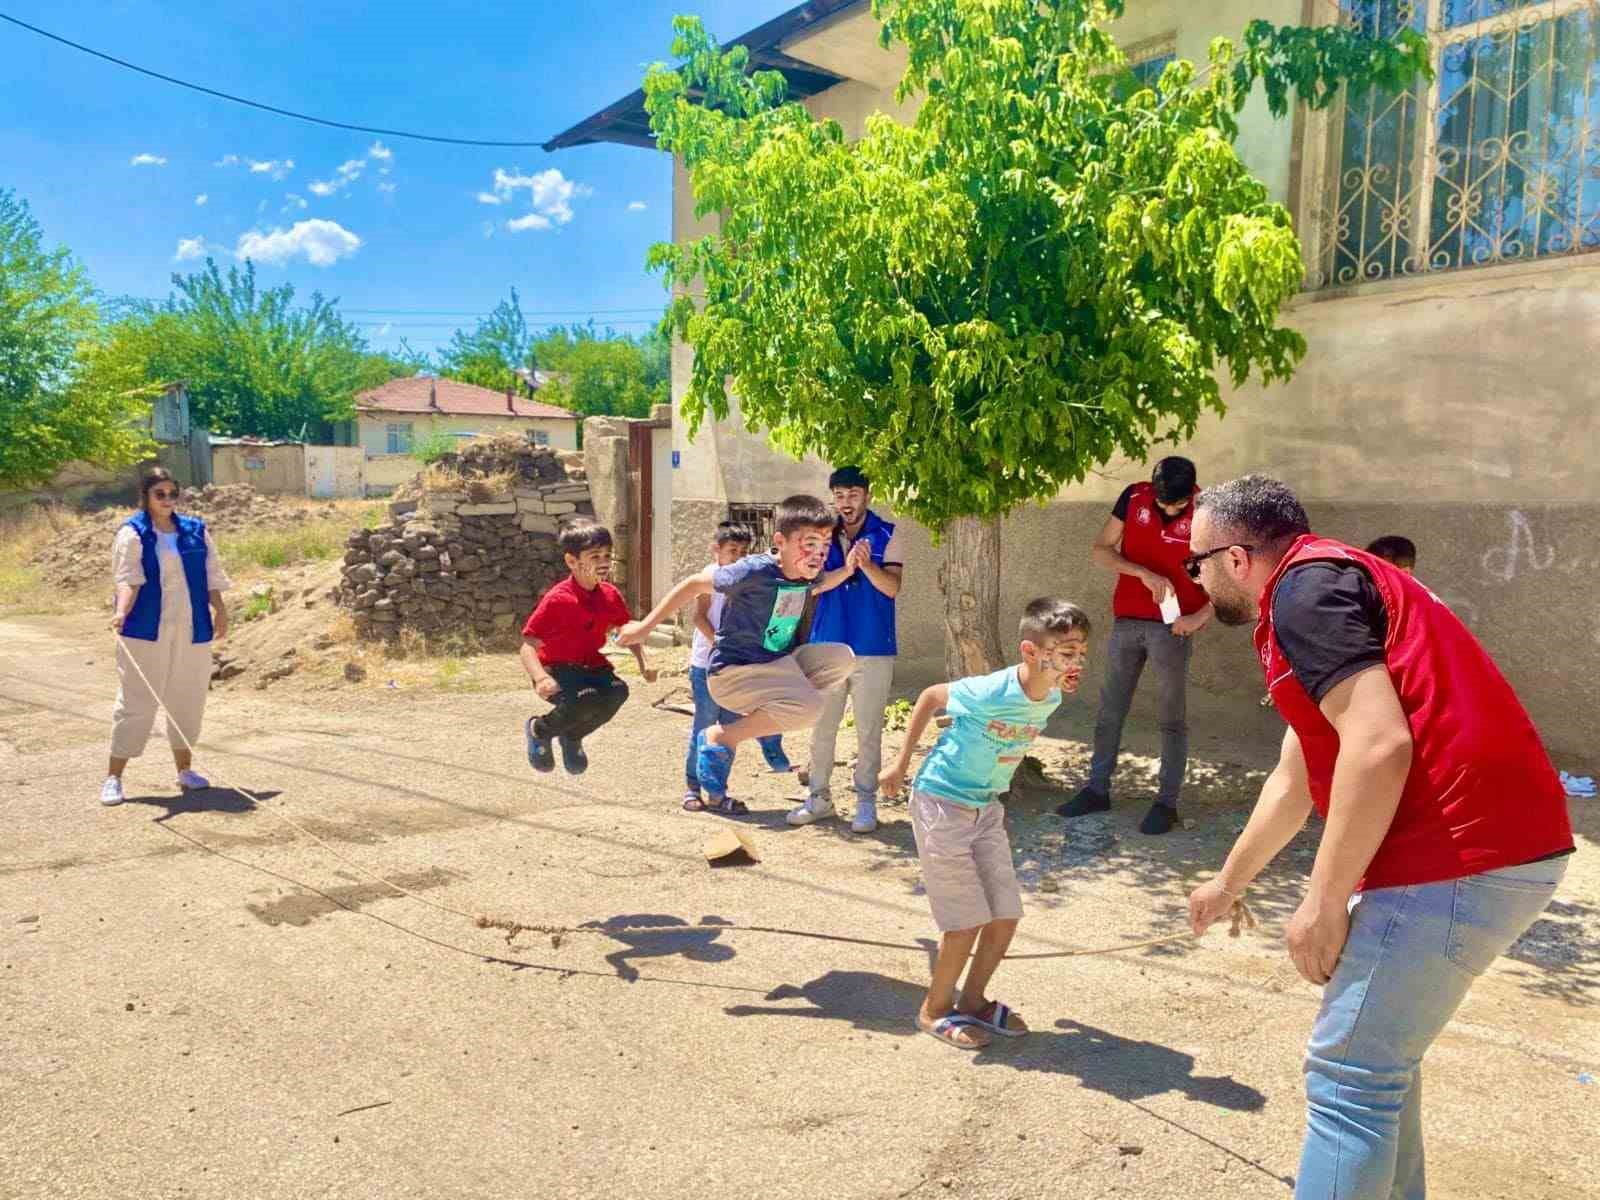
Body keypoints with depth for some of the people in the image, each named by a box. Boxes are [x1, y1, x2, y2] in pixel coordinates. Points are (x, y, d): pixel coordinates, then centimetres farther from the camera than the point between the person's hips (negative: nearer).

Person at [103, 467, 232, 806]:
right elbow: (128, 579, -14)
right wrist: (121, 612, -29)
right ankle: (113, 777, 4)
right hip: (146, 632, -4)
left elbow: (211, 576, 13)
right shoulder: (132, 534, -3)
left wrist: (220, 611, 6)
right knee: (136, 702, -4)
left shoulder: (195, 530, 11)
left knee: (188, 699, 11)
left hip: (193, 632, 5)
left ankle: (185, 768, 24)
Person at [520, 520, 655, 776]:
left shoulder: (611, 595, 0)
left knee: (618, 692, -26)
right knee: (587, 698, -35)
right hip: (558, 671, -5)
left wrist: (643, 664, 1)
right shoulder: (557, 599, -18)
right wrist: (541, 679, -38)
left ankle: (573, 736, 5)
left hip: (594, 668, 6)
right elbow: (528, 647, -20)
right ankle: (539, 730, -1)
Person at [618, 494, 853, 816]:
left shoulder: (808, 577, -2)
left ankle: (767, 721, 5)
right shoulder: (755, 571, -22)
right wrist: (643, 627, -6)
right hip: (732, 673, -8)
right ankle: (719, 738, -7)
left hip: (778, 664, 8)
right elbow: (693, 585, -12)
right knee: (809, 707, -26)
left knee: (842, 658, -9)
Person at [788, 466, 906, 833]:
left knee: (868, 730, 5)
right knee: (821, 727, 11)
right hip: (827, 645, 3)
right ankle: (818, 796, 23)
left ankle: (866, 801, 15)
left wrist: (866, 564, -29)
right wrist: (846, 569, -23)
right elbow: (814, 584, -6)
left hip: (873, 648, -3)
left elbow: (892, 587, -12)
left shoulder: (886, 535, -2)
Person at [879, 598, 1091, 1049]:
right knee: (968, 921, -4)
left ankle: (973, 1001, 29)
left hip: (987, 808, 7)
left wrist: (994, 792, 16)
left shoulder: (1051, 698, -6)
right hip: (942, 803, -7)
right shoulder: (990, 692, -28)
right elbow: (930, 696, -12)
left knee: (1006, 916, 7)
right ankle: (935, 1009, 19)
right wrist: (901, 763, -5)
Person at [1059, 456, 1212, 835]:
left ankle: (1167, 802, 11)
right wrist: (1144, 573, -17)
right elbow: (1100, 551, -2)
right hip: (1126, 622, 3)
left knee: (1173, 717, 2)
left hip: (1172, 628, -3)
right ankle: (1097, 789, 22)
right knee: (1110, 710, 10)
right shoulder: (1134, 497, -3)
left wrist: (1200, 616, -17)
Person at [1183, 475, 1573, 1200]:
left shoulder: (1305, 585, -10)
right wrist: (1229, 882, 39)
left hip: (1456, 861, -11)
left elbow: (1379, 744, -24)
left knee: (1349, 1071, -2)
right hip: (1504, 847, 11)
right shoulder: (1335, 581, 22)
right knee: (1382, 1050, 24)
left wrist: (1324, 903, -17)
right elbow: (1293, 779, 31)